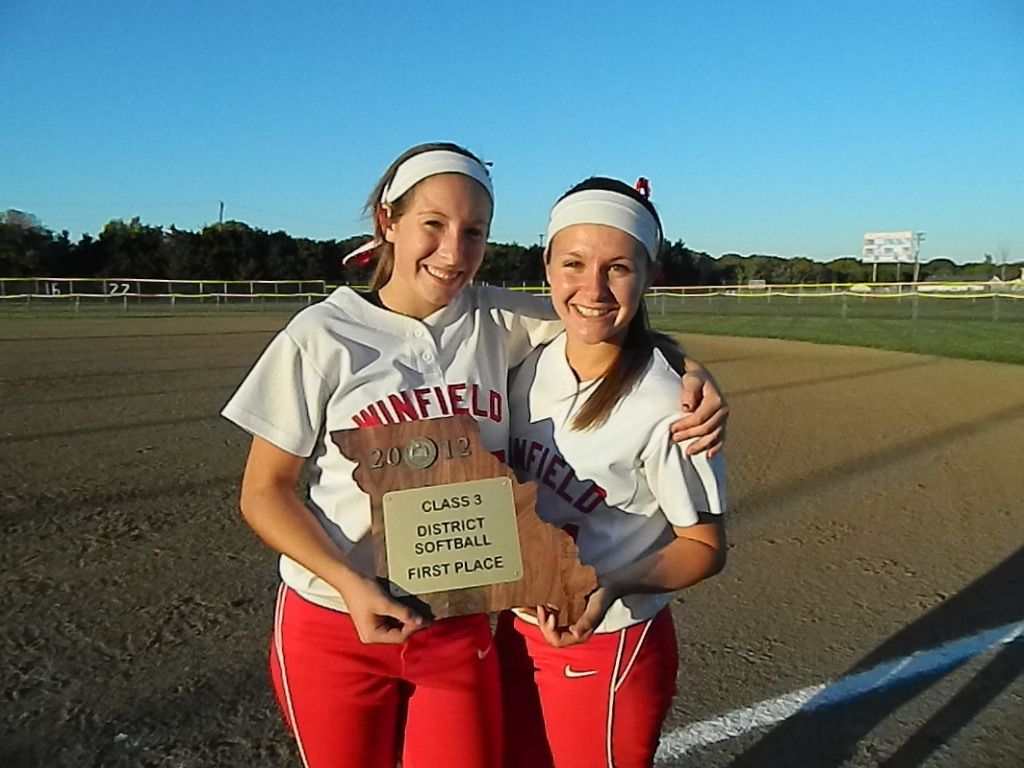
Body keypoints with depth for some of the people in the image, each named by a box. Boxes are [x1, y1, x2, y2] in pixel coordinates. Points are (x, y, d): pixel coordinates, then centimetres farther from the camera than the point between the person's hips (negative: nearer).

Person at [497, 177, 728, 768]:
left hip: (609, 647, -6)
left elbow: (705, 548, -14)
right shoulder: (530, 365, -5)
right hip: (516, 627, 6)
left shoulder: (665, 405, -23)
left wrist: (611, 589, -28)